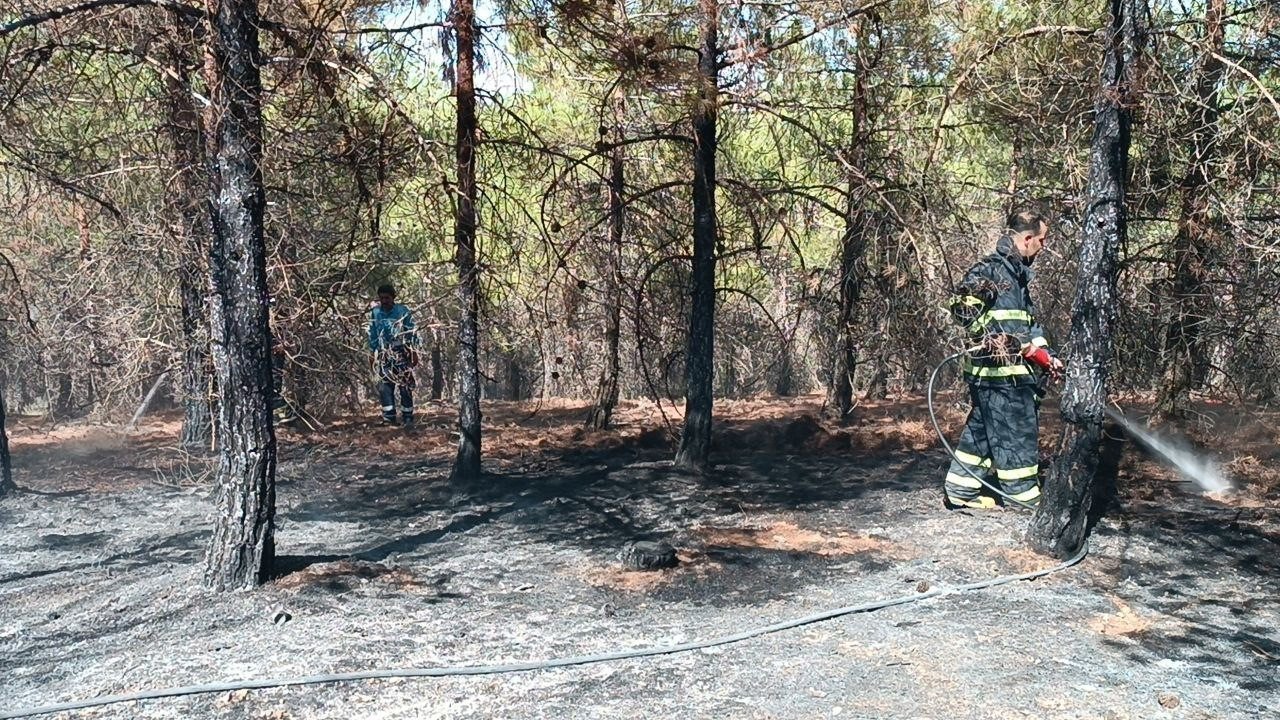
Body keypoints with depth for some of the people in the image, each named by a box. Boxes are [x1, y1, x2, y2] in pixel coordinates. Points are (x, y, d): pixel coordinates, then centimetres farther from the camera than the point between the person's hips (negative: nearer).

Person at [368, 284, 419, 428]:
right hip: (384, 354, 3)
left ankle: (408, 417, 0)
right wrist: (371, 354, 14)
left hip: (401, 353, -3)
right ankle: (389, 417, 5)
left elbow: (412, 332, 1)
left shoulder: (403, 311, -3)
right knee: (384, 385, -1)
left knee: (405, 384, -4)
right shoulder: (375, 312, 6)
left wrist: (414, 352, -3)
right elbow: (372, 335, 15)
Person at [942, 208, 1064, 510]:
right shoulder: (991, 268, -11)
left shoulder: (1017, 272, 20)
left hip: (1014, 373, 10)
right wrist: (991, 339, -23)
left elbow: (1028, 323, 23)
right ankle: (1026, 501, 7)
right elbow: (962, 304, -22)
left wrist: (1045, 354, 15)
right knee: (1017, 436, -2)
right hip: (999, 373, -10)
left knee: (981, 431, 14)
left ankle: (961, 491, 22)